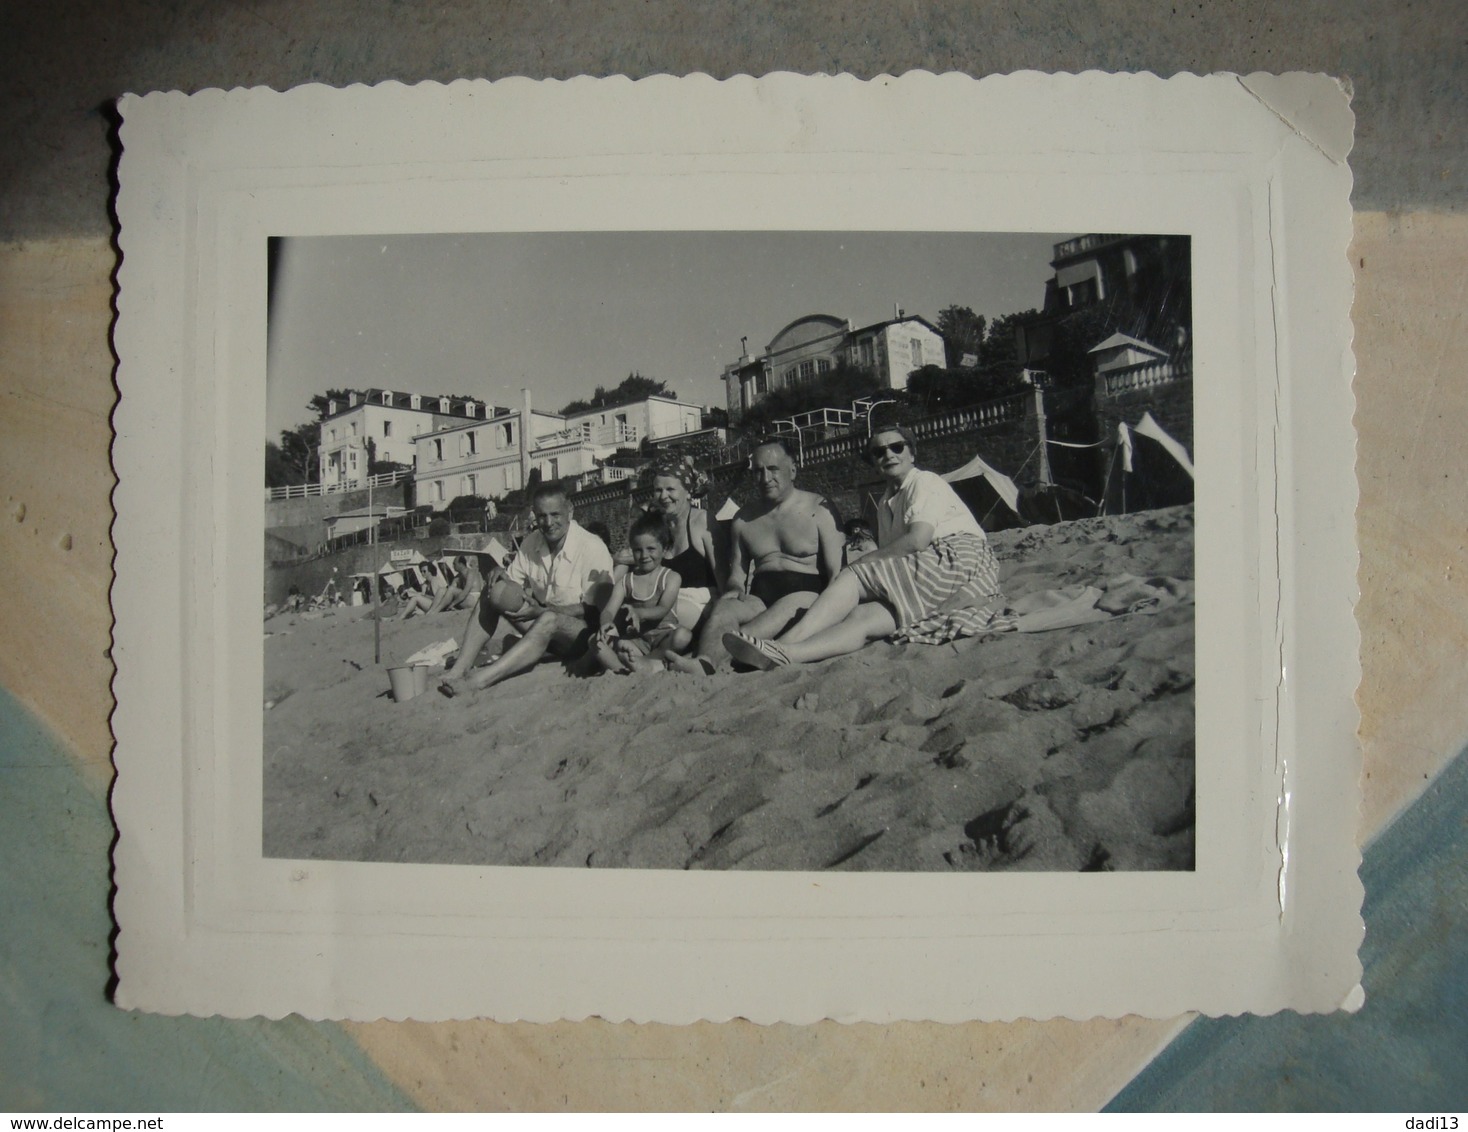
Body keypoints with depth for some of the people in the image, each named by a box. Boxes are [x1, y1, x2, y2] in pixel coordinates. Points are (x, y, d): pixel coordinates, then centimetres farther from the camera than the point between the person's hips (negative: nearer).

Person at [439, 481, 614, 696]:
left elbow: (595, 608, -18)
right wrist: (500, 576, -15)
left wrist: (543, 611, -24)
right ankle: (459, 669, -21)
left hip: (582, 632, -6)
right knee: (495, 591, -11)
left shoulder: (592, 548, -17)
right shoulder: (532, 543, 2)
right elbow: (512, 580, 10)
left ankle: (475, 682, -42)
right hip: (543, 628, 7)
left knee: (549, 621, -38)